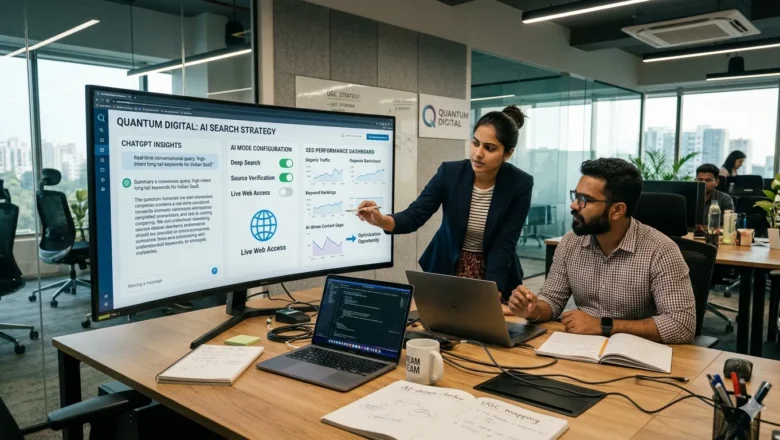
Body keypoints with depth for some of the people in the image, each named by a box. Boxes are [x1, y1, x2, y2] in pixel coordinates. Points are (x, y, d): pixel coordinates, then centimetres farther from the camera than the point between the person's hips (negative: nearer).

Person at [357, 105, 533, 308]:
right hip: (446, 270, 1)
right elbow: (415, 215, -18)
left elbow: (503, 245, -19)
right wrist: (382, 220, -39)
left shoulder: (520, 184, -18)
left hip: (495, 276, -1)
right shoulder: (449, 172, -15)